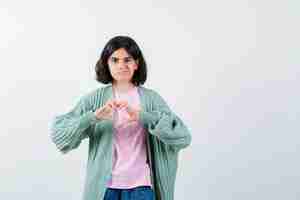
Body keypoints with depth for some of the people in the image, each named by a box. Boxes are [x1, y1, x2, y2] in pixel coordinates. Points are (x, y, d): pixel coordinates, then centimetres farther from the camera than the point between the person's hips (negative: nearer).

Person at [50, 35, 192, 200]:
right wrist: (93, 116, -24)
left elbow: (182, 136, -12)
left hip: (140, 186, 0)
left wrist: (141, 116, -23)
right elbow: (58, 131, -9)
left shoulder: (151, 98, 0)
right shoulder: (94, 98, 0)